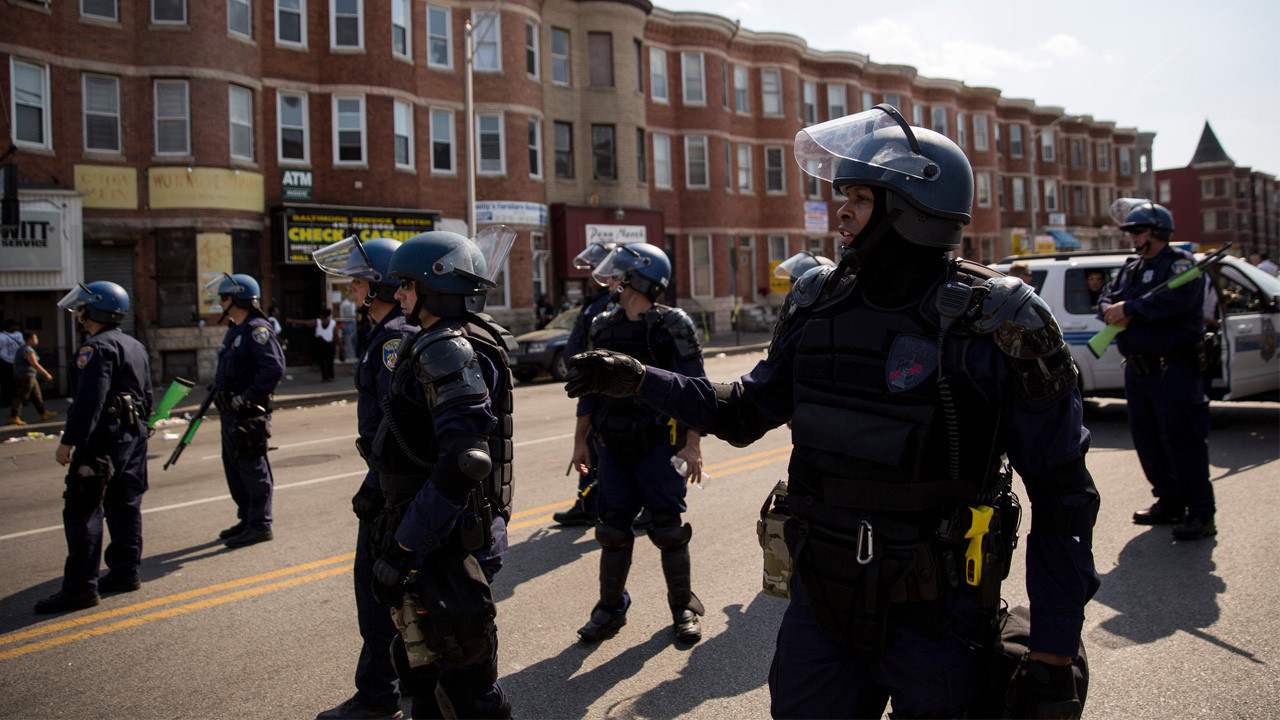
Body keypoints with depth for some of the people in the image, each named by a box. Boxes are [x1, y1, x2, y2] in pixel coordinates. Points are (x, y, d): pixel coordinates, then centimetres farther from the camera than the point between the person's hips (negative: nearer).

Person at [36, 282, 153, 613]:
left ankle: (80, 587, -6)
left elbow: (89, 400, -22)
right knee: (126, 506, 14)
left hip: (103, 439, -10)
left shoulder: (98, 347, -14)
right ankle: (125, 572, 20)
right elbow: (146, 396, 20)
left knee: (83, 511, -6)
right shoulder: (135, 347, 15)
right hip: (134, 436, 10)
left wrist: (69, 441, -20)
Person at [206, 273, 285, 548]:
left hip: (249, 413, -10)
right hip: (230, 412, 10)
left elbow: (274, 366, -26)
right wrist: (219, 393, 15)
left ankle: (260, 525, 4)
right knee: (234, 466, 16)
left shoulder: (257, 329, -15)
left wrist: (248, 397, -24)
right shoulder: (234, 330, 17)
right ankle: (247, 518, 27)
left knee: (253, 468, -4)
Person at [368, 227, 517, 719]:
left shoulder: (447, 349, -20)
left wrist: (407, 540, -24)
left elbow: (464, 459, -31)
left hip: (444, 547, -10)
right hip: (444, 537, 10)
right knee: (419, 664, 24)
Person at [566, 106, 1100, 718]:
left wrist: (1053, 657, -12)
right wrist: (637, 381, 2)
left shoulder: (996, 327, -15)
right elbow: (746, 413, 13)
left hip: (933, 620, -4)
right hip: (820, 600, 4)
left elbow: (1063, 495, -11)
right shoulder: (818, 307, 0)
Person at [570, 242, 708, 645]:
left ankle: (683, 608, 20)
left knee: (669, 530, 3)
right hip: (613, 447, 5)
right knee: (613, 531, 10)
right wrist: (580, 441, 11)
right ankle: (611, 609, 24)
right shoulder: (602, 328, 7)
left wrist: (692, 445, -15)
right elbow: (590, 388, 13)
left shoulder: (674, 328, -7)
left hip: (659, 446, -4)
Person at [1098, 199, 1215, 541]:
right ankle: (1169, 503, 25)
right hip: (1137, 369, 8)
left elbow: (1176, 299, -24)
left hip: (1174, 371, -8)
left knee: (1181, 440, -7)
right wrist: (1110, 311, -12)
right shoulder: (1131, 267, 18)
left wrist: (1130, 308, -21)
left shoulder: (1180, 263, -6)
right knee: (1146, 439, 12)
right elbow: (1107, 297, 11)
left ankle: (1201, 513, 2)